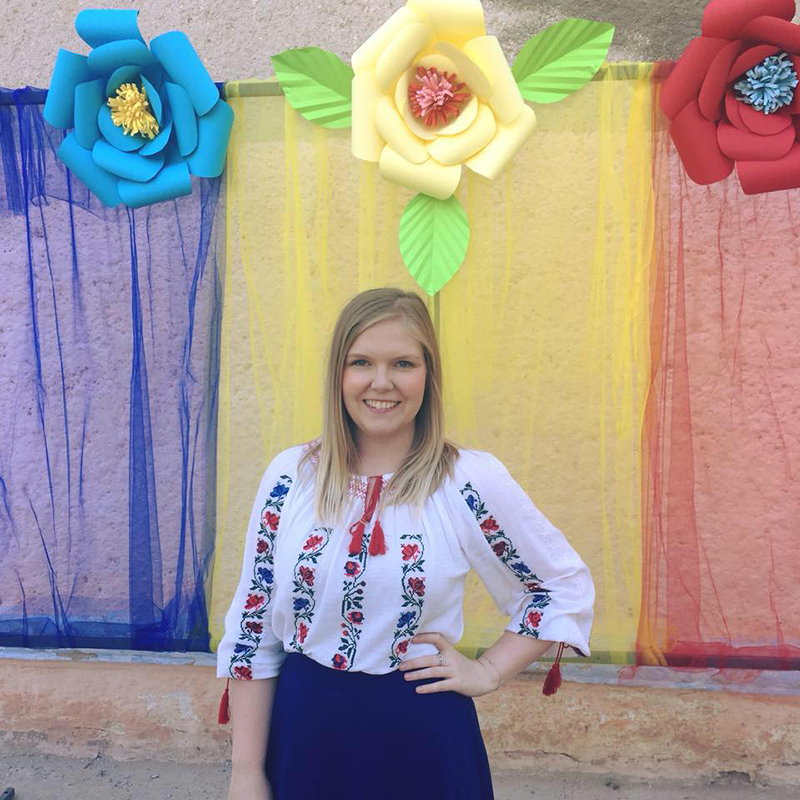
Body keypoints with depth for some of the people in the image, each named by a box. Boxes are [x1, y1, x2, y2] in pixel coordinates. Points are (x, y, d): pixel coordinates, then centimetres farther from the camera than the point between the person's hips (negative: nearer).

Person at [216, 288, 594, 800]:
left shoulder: (473, 482, -12)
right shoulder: (290, 475, -6)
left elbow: (568, 588, 1)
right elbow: (252, 627, -1)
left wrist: (487, 672, -4)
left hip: (423, 739, -1)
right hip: (302, 730, 2)